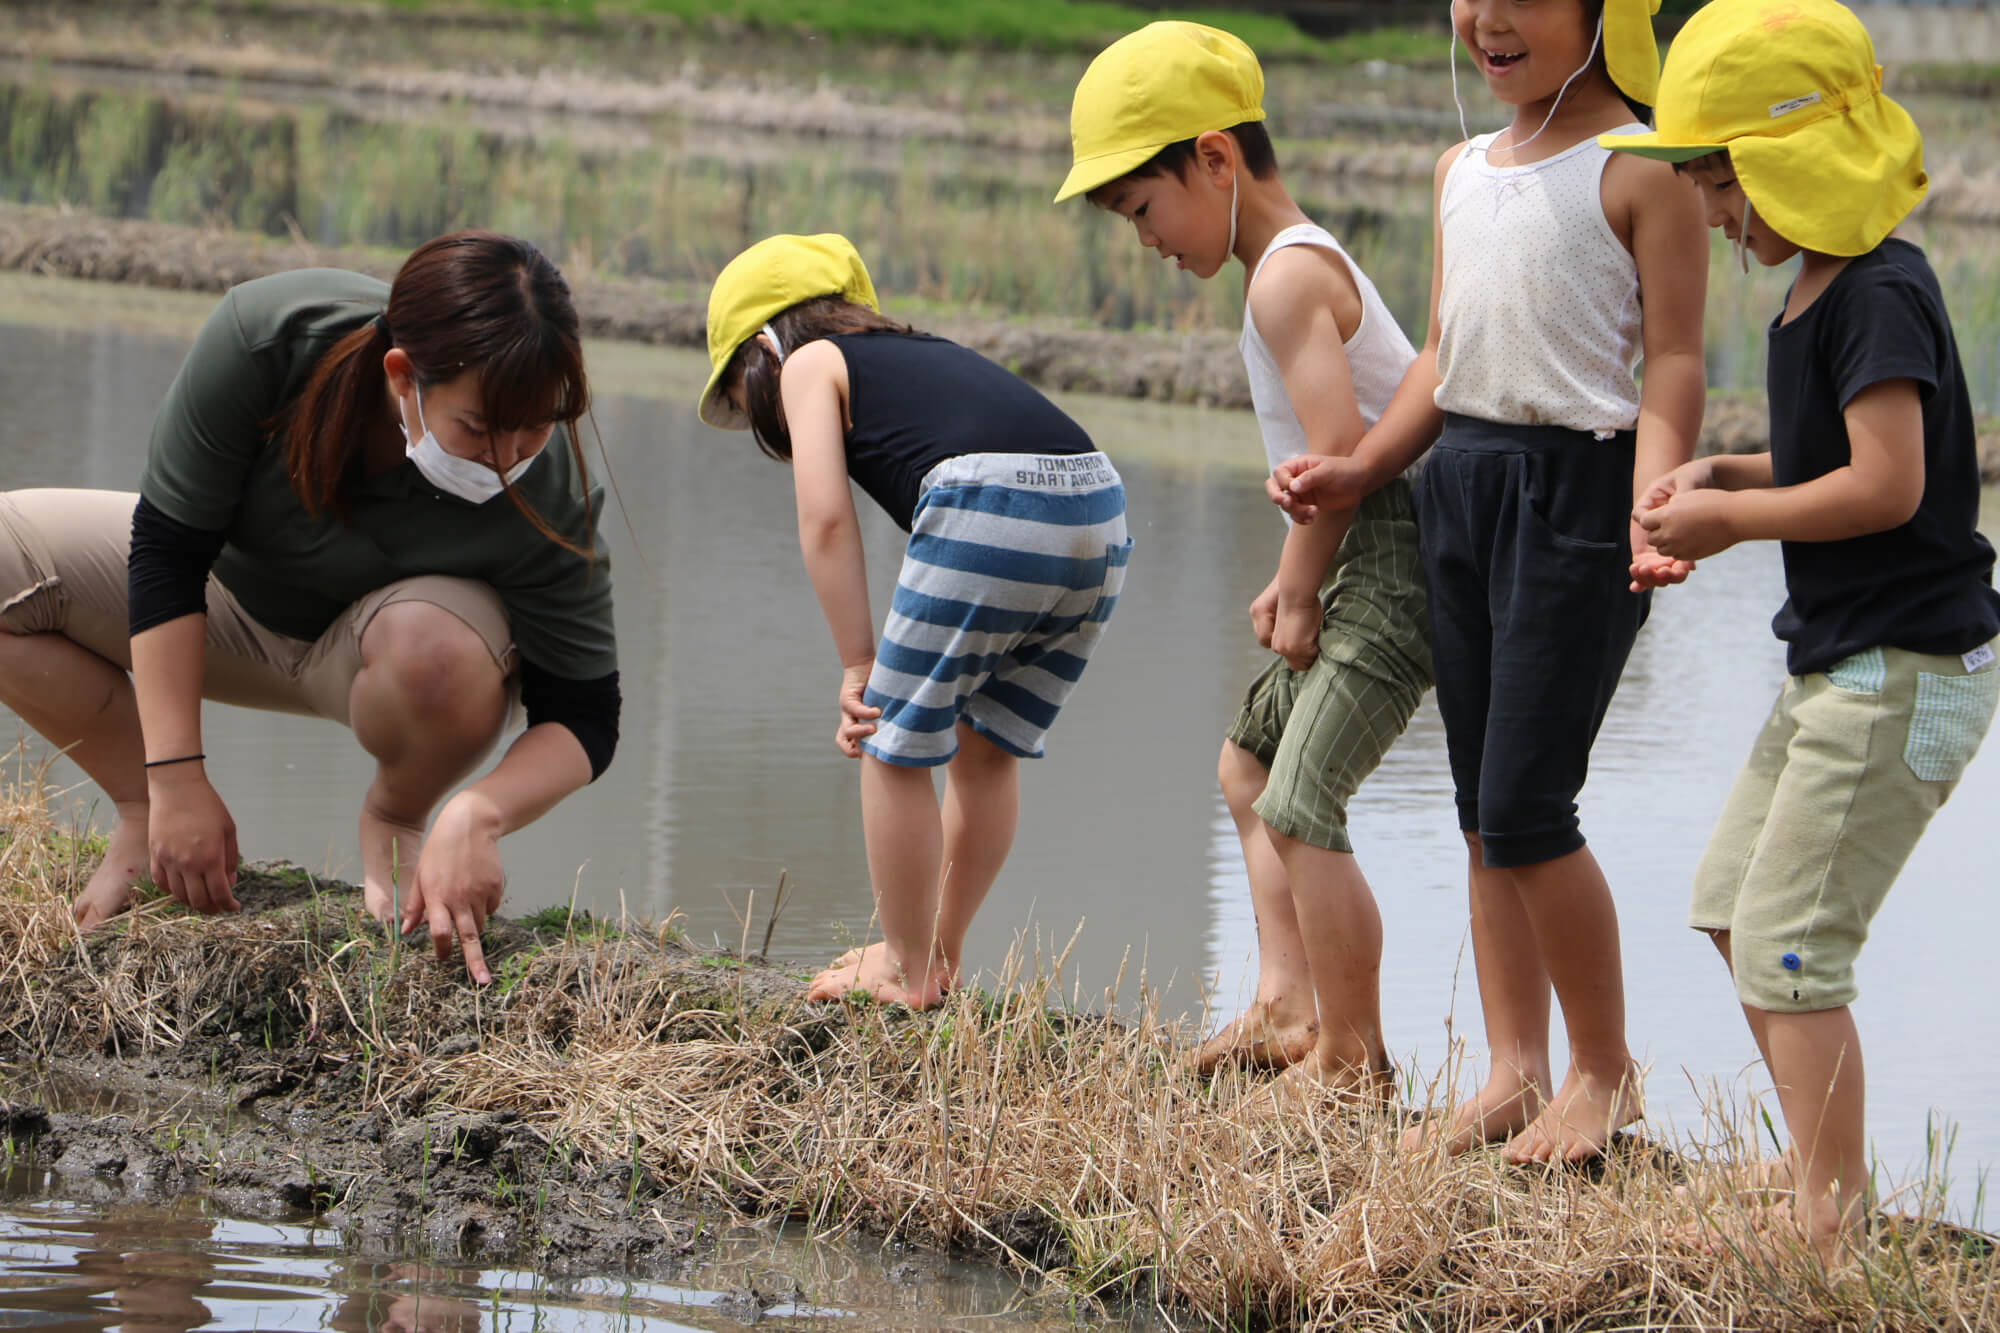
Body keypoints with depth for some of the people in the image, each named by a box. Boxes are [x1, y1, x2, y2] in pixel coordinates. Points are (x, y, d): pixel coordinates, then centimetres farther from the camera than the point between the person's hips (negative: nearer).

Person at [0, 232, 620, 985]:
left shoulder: (545, 499, -35)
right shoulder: (265, 336, -35)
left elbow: (584, 720, -26)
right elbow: (166, 546, -24)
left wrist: (478, 817, -47)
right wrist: (175, 780, -28)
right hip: (235, 588, 2)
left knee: (436, 652, -39)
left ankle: (395, 818, -6)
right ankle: (145, 807, -3)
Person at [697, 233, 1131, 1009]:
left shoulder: (809, 363, 17)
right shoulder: (921, 354, 37)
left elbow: (826, 516, 2)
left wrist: (859, 665, 5)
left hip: (993, 508, -8)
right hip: (1102, 514, 8)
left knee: (895, 749, 8)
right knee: (986, 748, 23)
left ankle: (906, 972, 18)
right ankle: (938, 955, 34)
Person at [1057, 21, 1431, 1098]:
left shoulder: (1287, 276, -15)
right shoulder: (1304, 264, 17)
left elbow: (1338, 447, -23)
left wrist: (1300, 596, -12)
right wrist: (1293, 585, 9)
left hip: (1403, 556, -12)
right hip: (1369, 562, 12)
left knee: (1299, 808, -13)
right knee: (1251, 763, 23)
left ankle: (1352, 1064, -6)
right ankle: (1286, 1006, 20)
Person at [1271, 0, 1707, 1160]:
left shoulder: (1639, 171, -8)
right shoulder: (1464, 170, 15)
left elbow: (1674, 364, -12)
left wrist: (1651, 515, -24)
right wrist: (1360, 468, 8)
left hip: (1578, 488, -8)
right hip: (1461, 485, 8)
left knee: (1525, 807, -9)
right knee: (1484, 807, 9)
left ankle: (1606, 1072, 7)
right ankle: (1517, 1070, 15)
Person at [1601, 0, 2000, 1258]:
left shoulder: (1879, 296, -19)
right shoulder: (1819, 293, 11)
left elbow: (1888, 484, -25)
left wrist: (1733, 520, -15)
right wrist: (1726, 475, 5)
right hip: (1839, 661, 11)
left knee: (1789, 944, -11)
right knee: (1731, 903, 18)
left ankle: (1832, 1226, -8)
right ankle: (1824, 1167, 27)